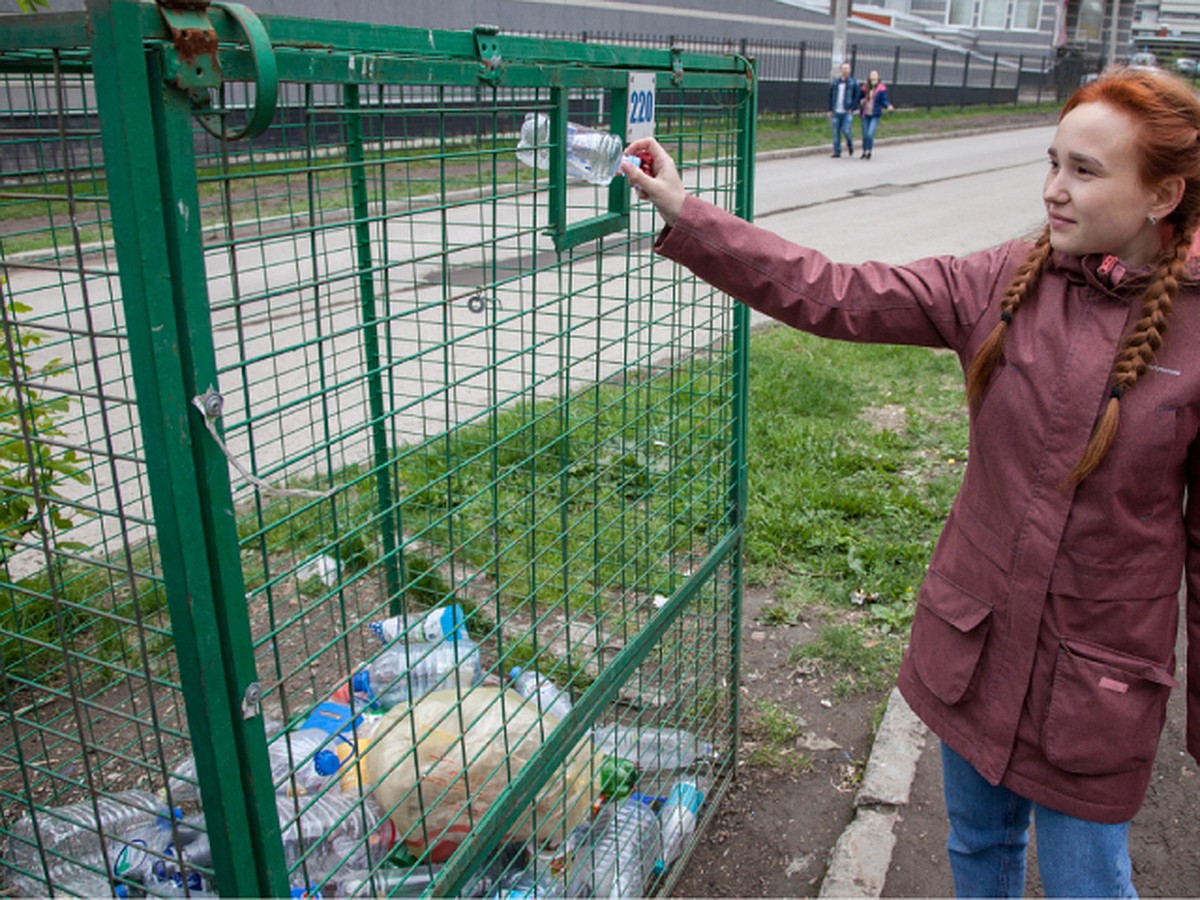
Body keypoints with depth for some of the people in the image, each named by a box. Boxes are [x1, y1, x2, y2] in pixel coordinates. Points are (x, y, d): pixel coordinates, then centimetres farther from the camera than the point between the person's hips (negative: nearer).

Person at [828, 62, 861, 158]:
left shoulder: (854, 82, 2)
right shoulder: (834, 82, 10)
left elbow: (858, 96, 1)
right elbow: (830, 96, 14)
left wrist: (852, 108, -9)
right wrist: (830, 110, 9)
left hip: (847, 112, -3)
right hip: (836, 112, 3)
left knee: (846, 130, -12)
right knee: (836, 133, 2)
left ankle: (850, 145, 18)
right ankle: (837, 152, 11)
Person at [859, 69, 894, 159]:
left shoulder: (882, 89, -5)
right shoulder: (865, 88, 4)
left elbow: (883, 101, -7)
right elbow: (860, 97, 18)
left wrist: (888, 106, -23)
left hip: (875, 115, -4)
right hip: (865, 114, 4)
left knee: (870, 134, -15)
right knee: (865, 135, 9)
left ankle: (869, 152, 1)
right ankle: (864, 152, 25)